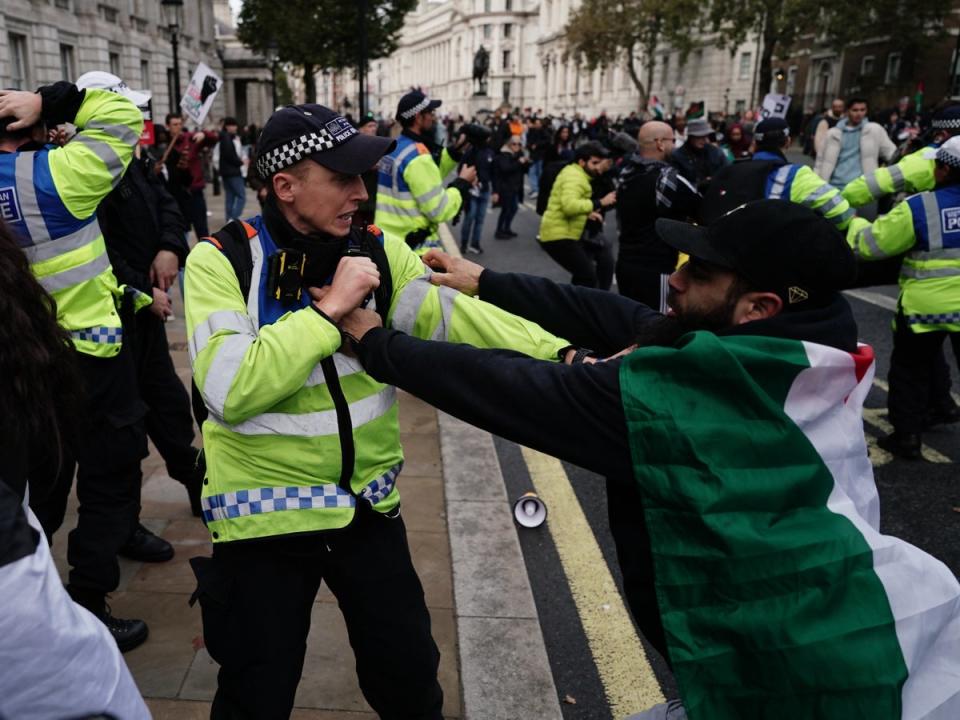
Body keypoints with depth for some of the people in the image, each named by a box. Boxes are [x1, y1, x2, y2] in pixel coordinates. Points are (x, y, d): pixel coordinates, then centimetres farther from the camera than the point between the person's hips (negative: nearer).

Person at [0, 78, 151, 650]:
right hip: (90, 354, -7)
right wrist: (49, 101, -11)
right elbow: (122, 111, -11)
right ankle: (88, 613, 11)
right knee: (110, 480, 6)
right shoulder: (56, 175, -17)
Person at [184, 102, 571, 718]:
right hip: (264, 516, -3)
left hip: (368, 503, 4)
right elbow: (230, 392, -25)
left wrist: (559, 354, -23)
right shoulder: (220, 261, -13)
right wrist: (329, 308, -26)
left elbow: (458, 319, -11)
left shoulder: (378, 253, 0)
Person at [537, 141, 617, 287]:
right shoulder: (574, 176, -17)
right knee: (588, 276, -12)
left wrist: (587, 212, 9)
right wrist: (600, 203, -30)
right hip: (558, 236, -11)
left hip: (561, 234, 11)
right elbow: (569, 205, -35)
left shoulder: (575, 174, 18)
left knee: (584, 273, 21)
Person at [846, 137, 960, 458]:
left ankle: (907, 435, 16)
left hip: (925, 304, -3)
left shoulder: (918, 208, -17)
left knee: (910, 370, 12)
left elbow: (871, 244, -10)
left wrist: (855, 225, 10)